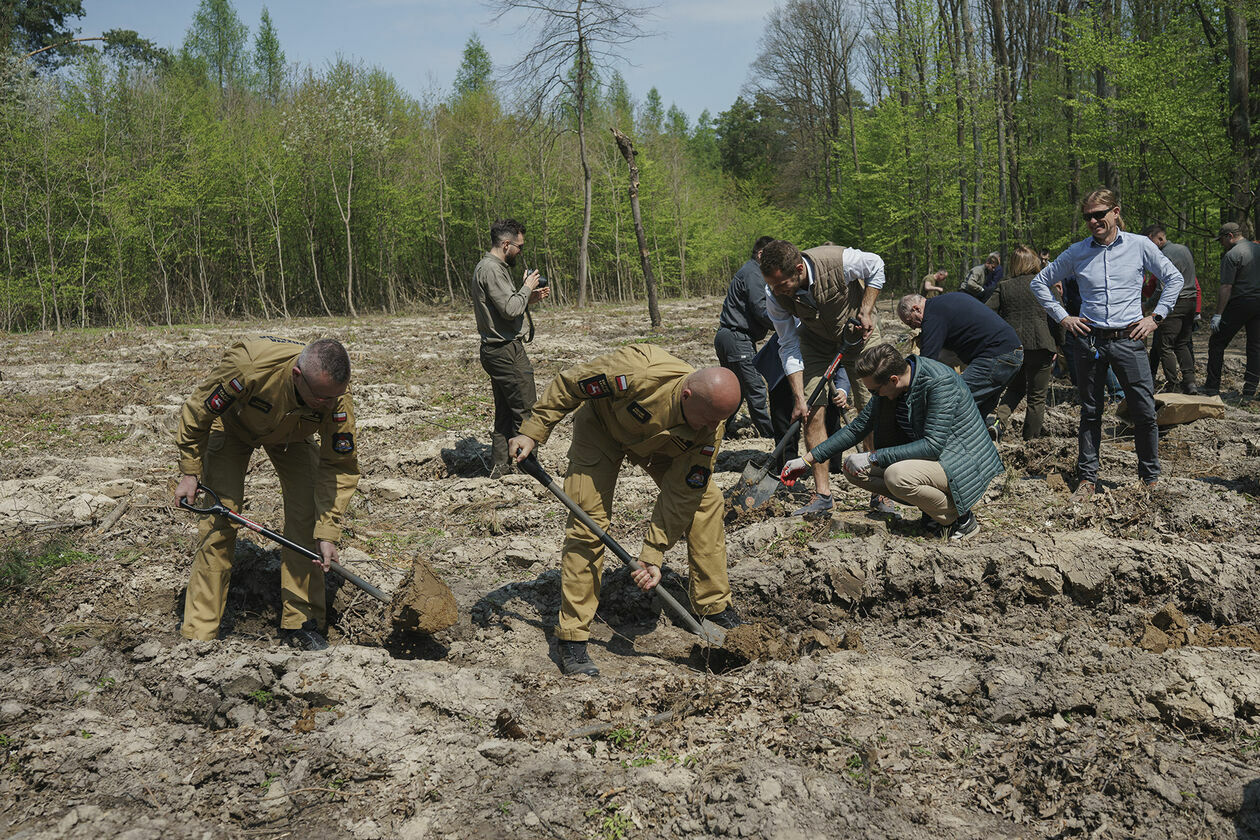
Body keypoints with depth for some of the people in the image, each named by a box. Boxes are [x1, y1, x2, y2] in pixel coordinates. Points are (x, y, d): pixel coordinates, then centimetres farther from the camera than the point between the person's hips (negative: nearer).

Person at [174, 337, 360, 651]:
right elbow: (196, 412, -24)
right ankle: (199, 631, 2)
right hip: (233, 424, -2)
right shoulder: (248, 366, -45)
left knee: (307, 514, -11)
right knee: (219, 517, -10)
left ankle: (300, 622, 2)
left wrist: (327, 533, -25)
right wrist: (190, 472, -16)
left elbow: (340, 468, -22)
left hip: (291, 433, 2)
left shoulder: (337, 399, -35)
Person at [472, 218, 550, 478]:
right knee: (526, 411, -4)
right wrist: (526, 288, -9)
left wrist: (530, 299, 11)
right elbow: (510, 309, -24)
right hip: (506, 351, -11)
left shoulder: (490, 267, 18)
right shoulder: (491, 269, -16)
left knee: (505, 412, 14)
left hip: (496, 350, 11)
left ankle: (499, 465, 19)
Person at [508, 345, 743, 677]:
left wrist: (652, 556, -26)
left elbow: (679, 497, -23)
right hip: (601, 427, -4)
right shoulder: (638, 373, -43)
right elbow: (567, 384, -28)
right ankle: (572, 637, -5)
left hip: (661, 445, 4)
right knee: (588, 521, -14)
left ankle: (715, 607, 11)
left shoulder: (710, 430, -29)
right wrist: (533, 432, -23)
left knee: (704, 501, -7)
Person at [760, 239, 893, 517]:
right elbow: (789, 348, -15)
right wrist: (799, 398, -20)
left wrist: (865, 313, -17)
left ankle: (880, 494, 4)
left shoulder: (838, 261, -35)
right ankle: (822, 495, -2)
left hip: (858, 332, -2)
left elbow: (876, 267, -12)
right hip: (816, 340, 2)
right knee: (813, 411, -10)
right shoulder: (774, 298, -25)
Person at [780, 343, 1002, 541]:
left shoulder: (940, 382, -26)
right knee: (853, 468, -5)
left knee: (897, 476, -34)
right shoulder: (887, 387, -3)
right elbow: (856, 429, 6)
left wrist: (873, 457, -29)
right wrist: (808, 459, 3)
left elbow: (933, 445, -31)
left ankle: (961, 518, -9)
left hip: (963, 462, -8)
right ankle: (932, 506, 1)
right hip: (924, 453, 8)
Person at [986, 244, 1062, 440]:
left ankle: (1000, 419, -4)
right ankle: (1031, 439, 14)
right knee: (1037, 397, 10)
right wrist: (1056, 345, 6)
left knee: (1015, 388, 22)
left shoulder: (1003, 287, 3)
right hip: (1040, 346, -2)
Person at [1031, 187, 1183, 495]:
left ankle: (1151, 478, 15)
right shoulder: (1077, 252, 4)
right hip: (1089, 340, 1)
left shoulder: (1140, 245, 1)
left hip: (1129, 340, -1)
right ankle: (1087, 478, 17)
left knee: (1145, 411, -1)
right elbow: (1040, 282, 13)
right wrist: (1062, 317, 5)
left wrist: (1155, 316, 2)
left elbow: (1174, 278, 11)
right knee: (1090, 412, 8)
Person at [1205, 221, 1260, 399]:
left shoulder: (1232, 255, -12)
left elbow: (1226, 287, -16)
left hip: (1240, 304, -7)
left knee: (1217, 343, 2)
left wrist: (1218, 314, -15)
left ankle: (1212, 388, 1)